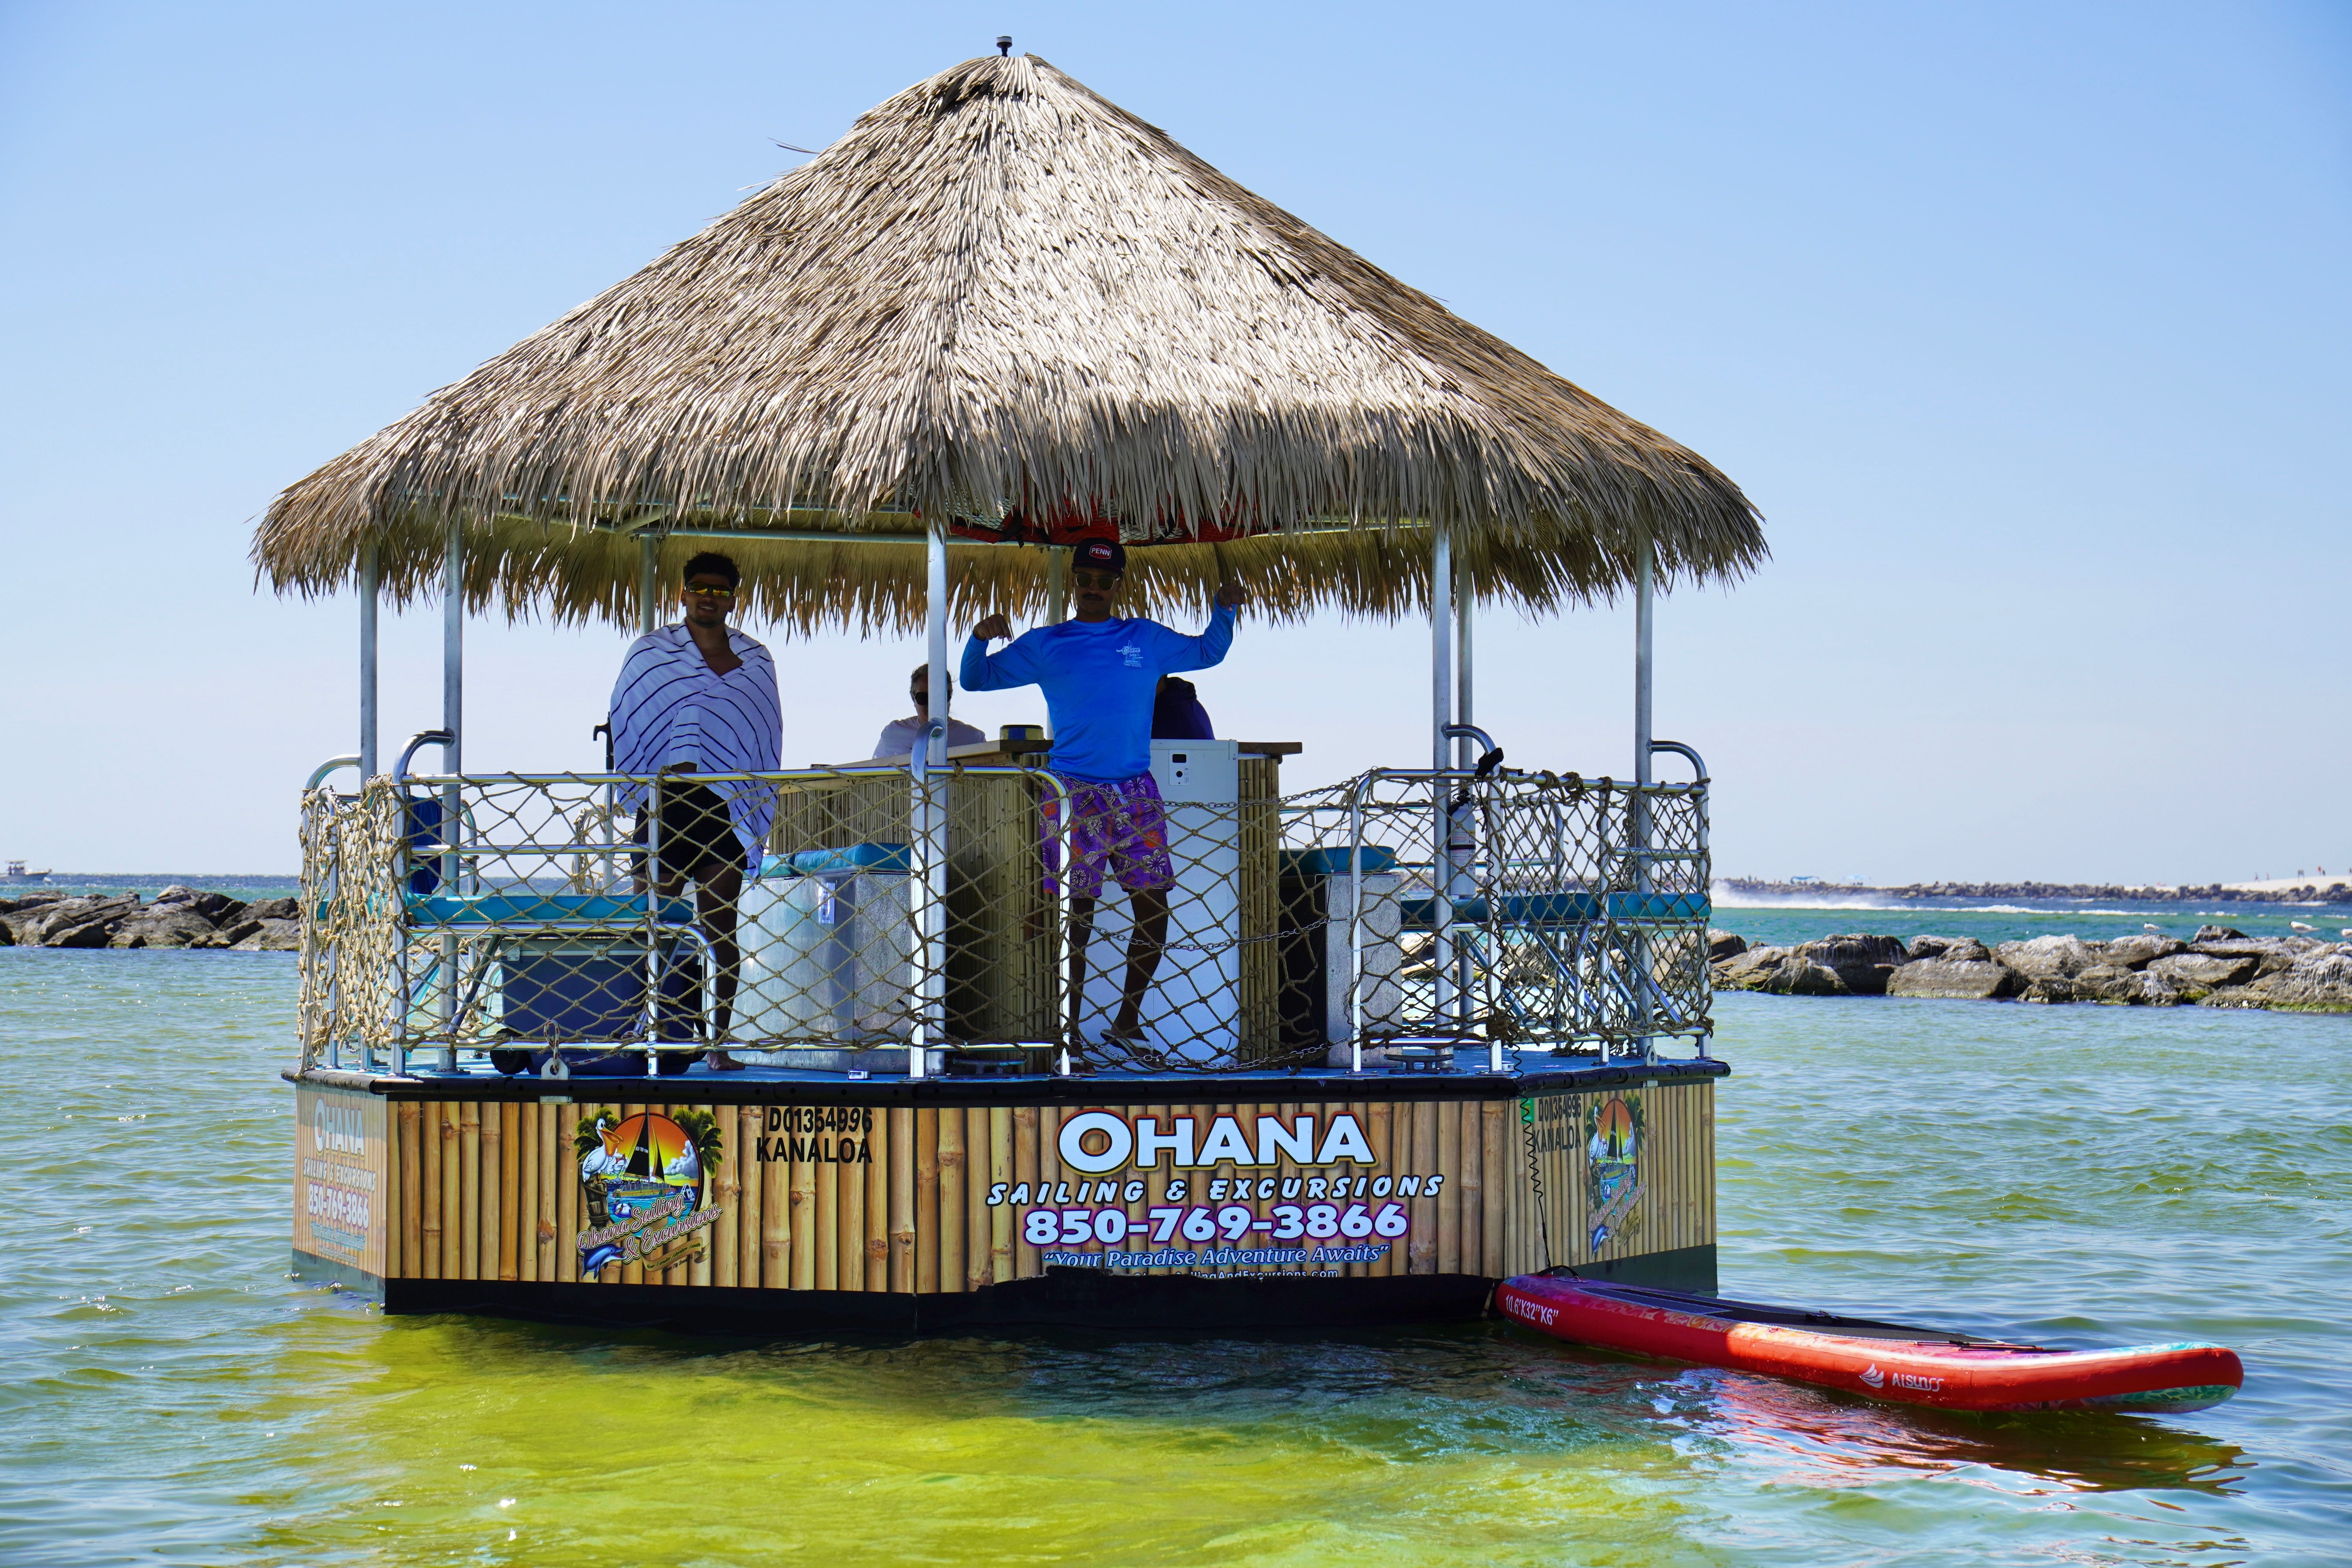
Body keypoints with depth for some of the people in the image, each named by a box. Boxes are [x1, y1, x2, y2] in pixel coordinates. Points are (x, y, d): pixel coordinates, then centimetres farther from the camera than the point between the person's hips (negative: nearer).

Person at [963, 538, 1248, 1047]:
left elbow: (1208, 652, 27)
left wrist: (1224, 611, 9)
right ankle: (1070, 1029, 4)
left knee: (1154, 910, 2)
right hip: (1074, 794, -3)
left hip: (1136, 793, 3)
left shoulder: (1147, 639, 13)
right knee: (1077, 914, -5)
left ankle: (1127, 1022, 15)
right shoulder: (1045, 645, 7)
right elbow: (977, 679, 9)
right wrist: (980, 637, -10)